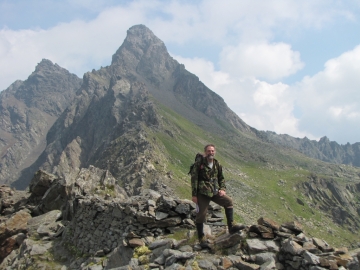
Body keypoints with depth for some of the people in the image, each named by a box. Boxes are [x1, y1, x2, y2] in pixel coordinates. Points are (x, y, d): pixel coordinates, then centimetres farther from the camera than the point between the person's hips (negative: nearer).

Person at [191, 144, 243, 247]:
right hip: (202, 193, -5)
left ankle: (231, 226, 0)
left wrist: (222, 189, 2)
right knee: (201, 215, -1)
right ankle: (201, 238, 12)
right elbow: (194, 179, -8)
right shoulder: (199, 164, -8)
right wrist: (194, 195, -12)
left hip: (215, 192, 5)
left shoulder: (217, 164, 8)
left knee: (228, 201, -7)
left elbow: (221, 178, 19)